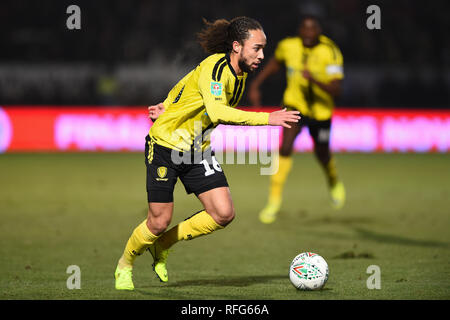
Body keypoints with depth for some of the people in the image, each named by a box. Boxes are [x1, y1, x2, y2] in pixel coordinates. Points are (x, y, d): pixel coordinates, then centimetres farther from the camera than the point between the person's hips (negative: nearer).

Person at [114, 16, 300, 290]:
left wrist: (170, 106, 12)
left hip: (198, 150, 7)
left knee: (224, 214, -7)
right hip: (166, 144, -7)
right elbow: (217, 112, -43)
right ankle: (125, 264, 25)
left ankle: (162, 246, 14)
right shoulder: (214, 67, -25)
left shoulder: (239, 74, 1)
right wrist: (267, 119, -45)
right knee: (160, 221, -4)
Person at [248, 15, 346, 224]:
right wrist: (255, 85, 11)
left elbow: (335, 90, -26)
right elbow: (275, 63, 14)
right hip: (295, 105, 1)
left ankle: (333, 181, 53)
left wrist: (315, 80, -42)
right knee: (285, 148, -21)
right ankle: (274, 200, -17)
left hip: (320, 111, -1)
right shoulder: (288, 46, -10)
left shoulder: (331, 53, -20)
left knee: (322, 154, 16)